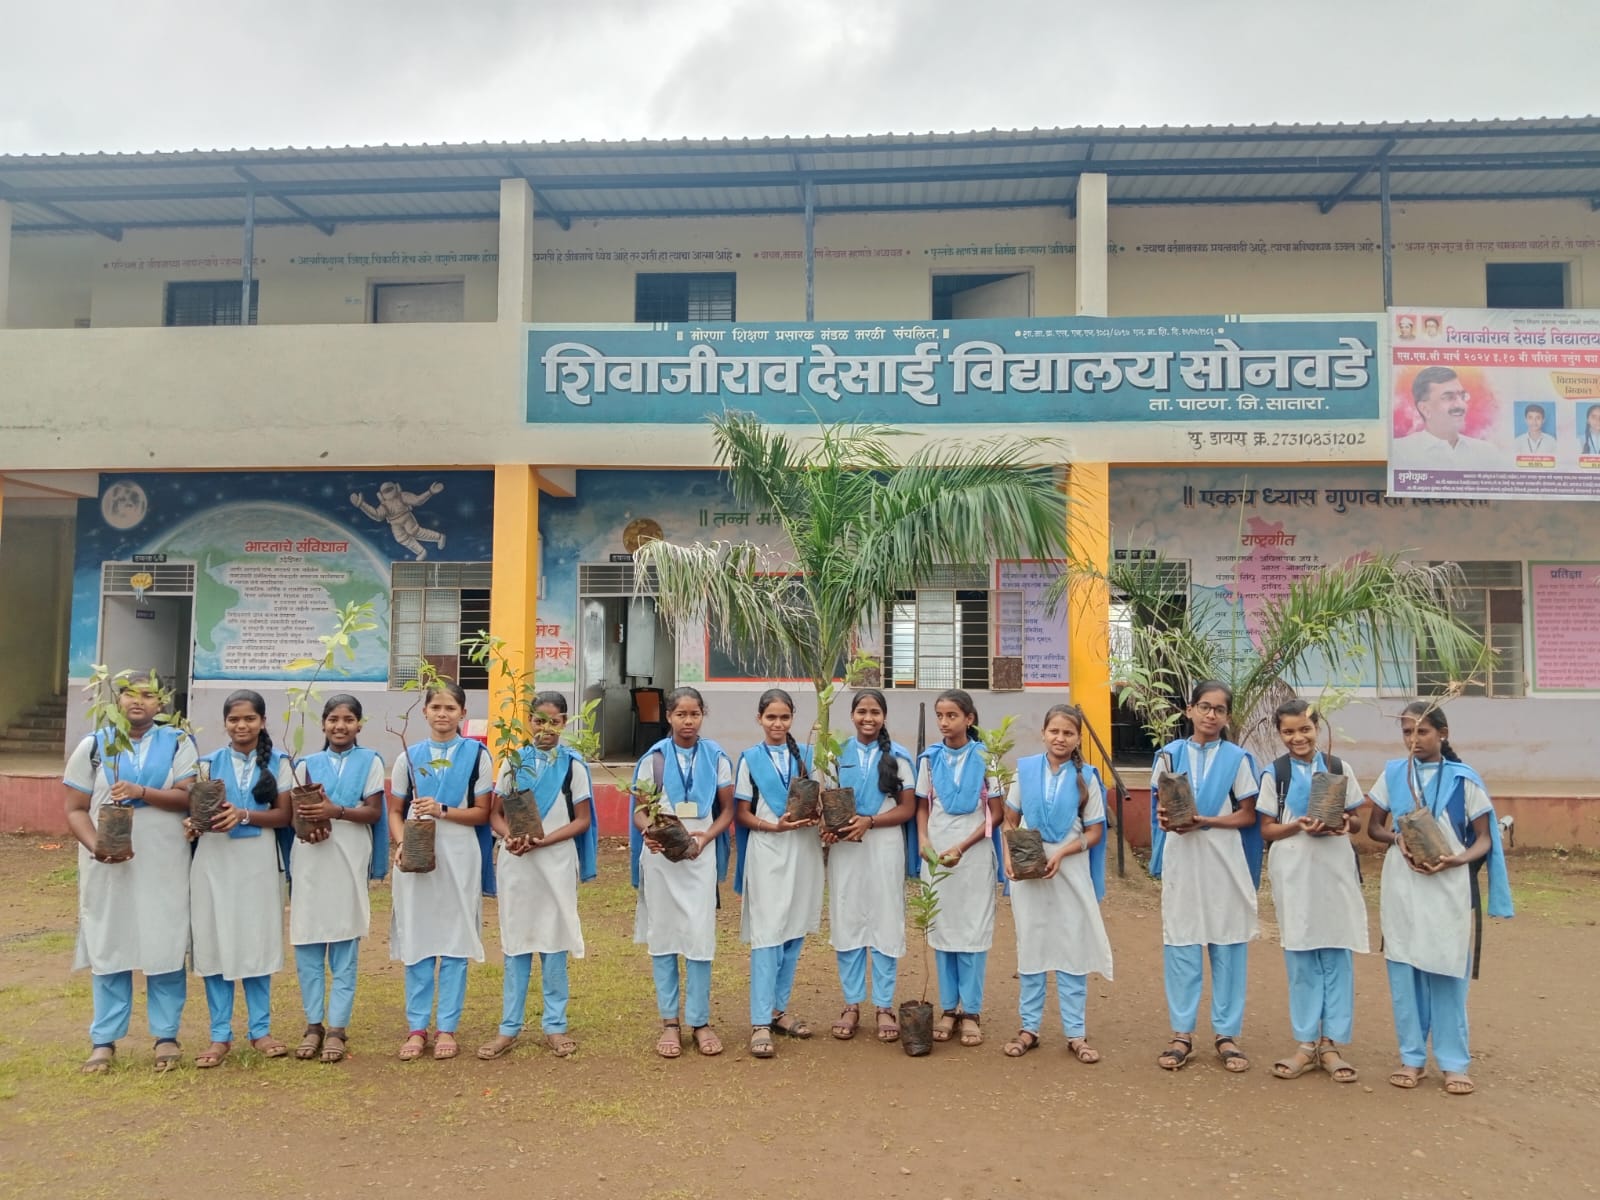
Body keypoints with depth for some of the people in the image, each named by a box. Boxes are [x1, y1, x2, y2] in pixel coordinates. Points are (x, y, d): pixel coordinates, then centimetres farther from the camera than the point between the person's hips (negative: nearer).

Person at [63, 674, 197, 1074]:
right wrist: (95, 846, -15)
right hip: (108, 866, 1)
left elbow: (189, 797, -7)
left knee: (166, 948, 3)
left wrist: (141, 792, -22)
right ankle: (104, 1040, 18)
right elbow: (75, 809, 2)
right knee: (108, 948, 7)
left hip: (164, 867, -1)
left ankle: (166, 1036, 15)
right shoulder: (93, 745, 5)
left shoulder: (177, 742, 2)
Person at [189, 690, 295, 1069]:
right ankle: (220, 1035, 14)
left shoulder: (277, 761, 3)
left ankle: (260, 1030, 17)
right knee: (215, 943, 3)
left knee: (257, 943, 5)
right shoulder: (210, 762, 7)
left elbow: (284, 815, -1)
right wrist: (197, 823, -18)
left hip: (258, 859, -1)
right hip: (214, 859, 1)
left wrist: (245, 815, -17)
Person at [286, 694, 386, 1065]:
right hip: (310, 859, 3)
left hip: (349, 860, -3)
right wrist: (309, 824, -14)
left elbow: (374, 812, -2)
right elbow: (296, 810, 8)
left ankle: (338, 1028, 6)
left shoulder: (369, 761, 6)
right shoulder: (308, 764, 14)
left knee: (345, 946, 0)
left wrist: (336, 812, -18)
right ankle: (313, 1024, 16)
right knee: (306, 944, 4)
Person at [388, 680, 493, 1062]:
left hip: (459, 858, -2)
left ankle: (447, 1028, 14)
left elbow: (482, 813, 0)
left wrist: (442, 811, -14)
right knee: (416, 943, 6)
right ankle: (416, 1028, 16)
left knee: (455, 943, 3)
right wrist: (401, 843, -10)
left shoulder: (477, 755, 1)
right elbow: (395, 811, 9)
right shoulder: (409, 756, 7)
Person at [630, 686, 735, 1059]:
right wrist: (649, 831, -21)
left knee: (701, 937, -3)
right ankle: (669, 1021, 15)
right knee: (663, 935, 5)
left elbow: (727, 810, 6)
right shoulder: (654, 757, 2)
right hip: (660, 855, 0)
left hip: (700, 855, 0)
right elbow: (640, 809, 2)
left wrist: (705, 837, -12)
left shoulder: (716, 757, 3)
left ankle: (700, 1021, 10)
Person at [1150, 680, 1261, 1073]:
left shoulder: (1237, 758, 2)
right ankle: (1182, 1034, 12)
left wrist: (1205, 821, -15)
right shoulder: (1170, 754, 6)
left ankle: (1227, 1034, 15)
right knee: (1180, 945, 3)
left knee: (1228, 946, 3)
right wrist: (1167, 818, -14)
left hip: (1224, 860, -1)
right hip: (1181, 859, 1)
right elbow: (1159, 805, 9)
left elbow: (1247, 815, 0)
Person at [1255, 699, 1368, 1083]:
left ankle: (1331, 1044, 14)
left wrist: (1344, 824, -12)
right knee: (1300, 957, 4)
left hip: (1335, 869, 1)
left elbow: (1355, 820, 10)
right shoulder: (1274, 774, 2)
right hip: (1294, 872, -1)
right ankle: (1306, 1044, 15)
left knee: (1338, 956, 3)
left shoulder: (1339, 768, 5)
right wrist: (1299, 826, -17)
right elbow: (1266, 830, 1)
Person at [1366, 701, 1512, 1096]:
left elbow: (1484, 839, 0)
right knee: (1403, 972, 6)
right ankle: (1412, 1057, 17)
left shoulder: (1464, 779, -3)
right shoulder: (1392, 774, 3)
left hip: (1449, 888, -2)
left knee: (1447, 974, 2)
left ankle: (1454, 1062, 14)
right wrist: (1398, 840, -11)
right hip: (1402, 887, 2)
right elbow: (1375, 827, 10)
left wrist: (1457, 859, -19)